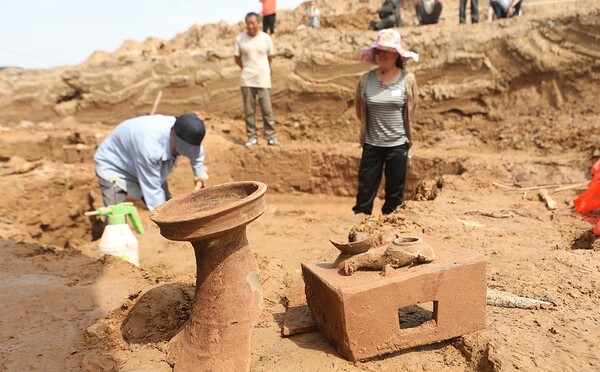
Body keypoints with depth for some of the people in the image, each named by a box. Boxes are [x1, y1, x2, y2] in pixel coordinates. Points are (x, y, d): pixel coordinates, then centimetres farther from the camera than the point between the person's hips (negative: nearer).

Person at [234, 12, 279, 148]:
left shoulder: (266, 38, -2)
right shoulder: (240, 39, -2)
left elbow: (270, 57, 9)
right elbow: (237, 58, 7)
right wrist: (248, 69, 10)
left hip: (263, 80, -1)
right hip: (247, 81, 1)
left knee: (267, 110, 0)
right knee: (249, 111, 5)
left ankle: (271, 137, 10)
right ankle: (252, 137, 14)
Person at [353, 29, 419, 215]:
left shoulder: (407, 80, -5)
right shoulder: (365, 80, -4)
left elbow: (411, 112, 7)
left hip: (398, 145, 0)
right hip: (371, 144, 0)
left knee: (395, 196, 10)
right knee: (365, 192, 4)